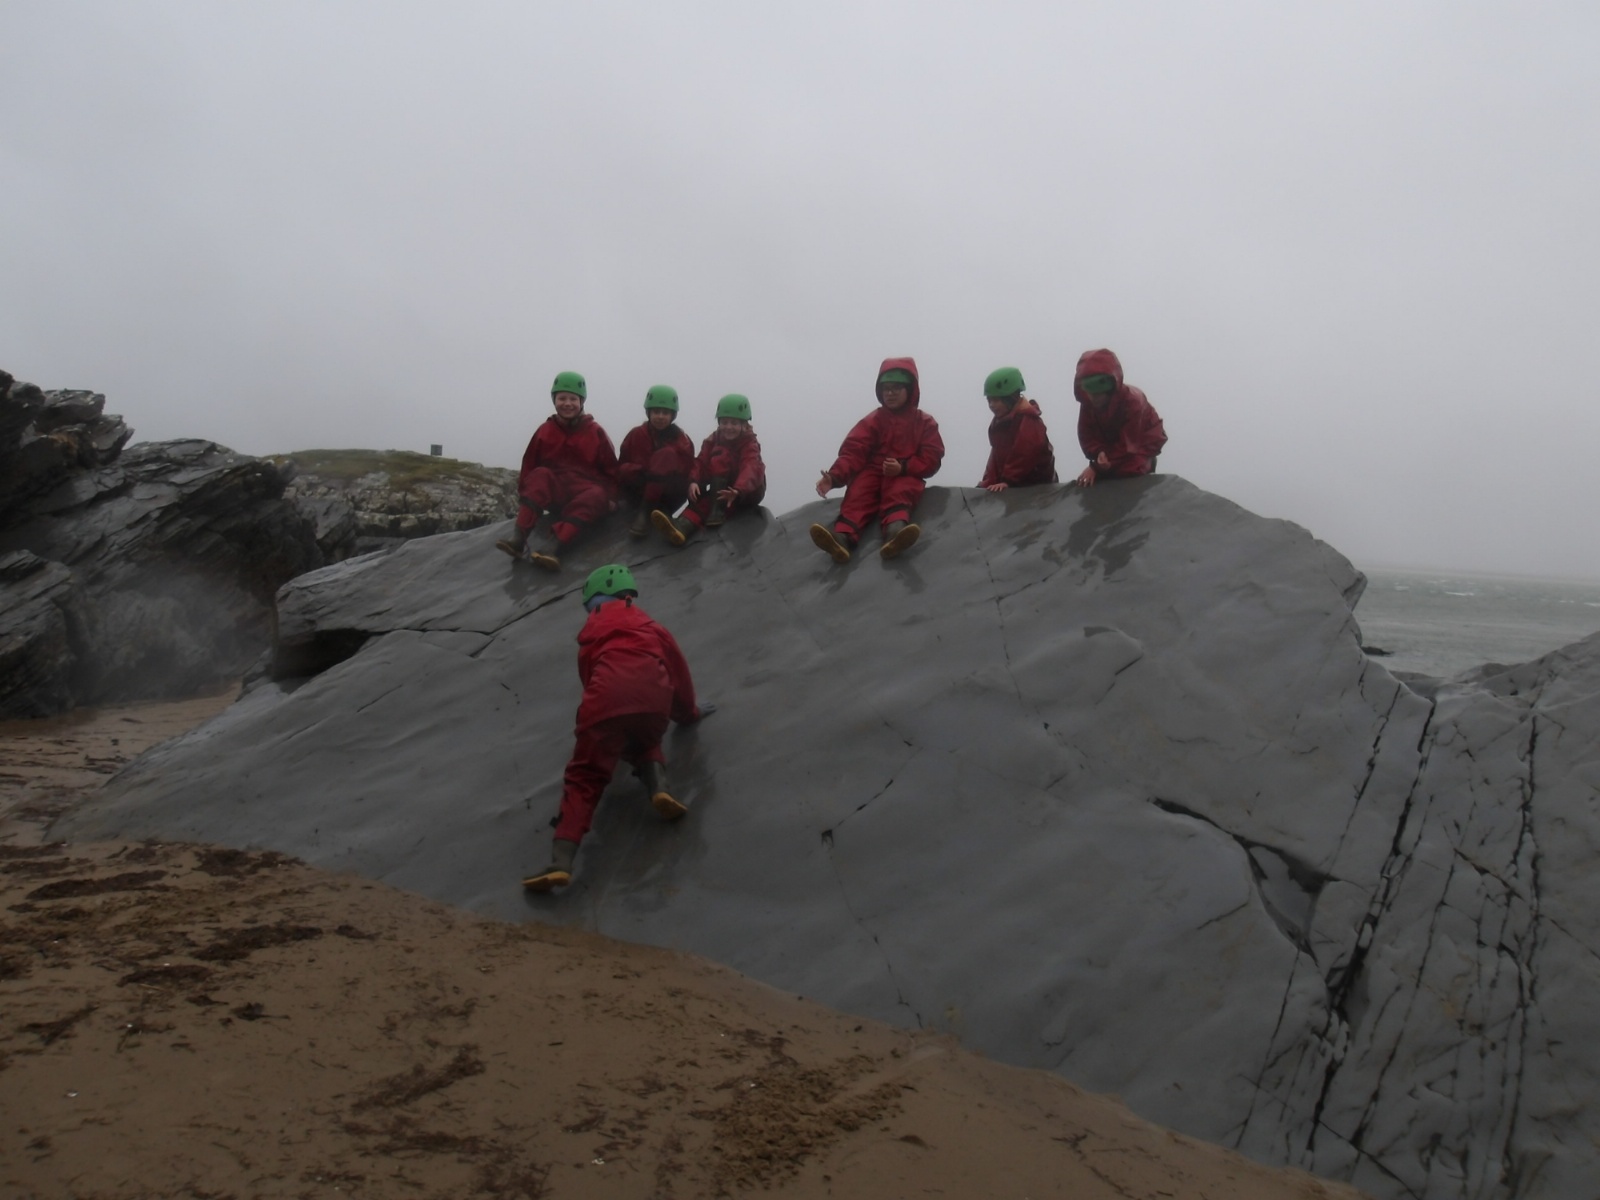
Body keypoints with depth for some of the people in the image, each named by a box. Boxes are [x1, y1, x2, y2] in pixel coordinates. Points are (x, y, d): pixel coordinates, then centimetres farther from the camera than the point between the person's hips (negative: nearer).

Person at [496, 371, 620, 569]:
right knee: (540, 475, -31)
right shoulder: (545, 431, 7)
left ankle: (554, 546, -57)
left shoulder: (595, 432, 3)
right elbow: (529, 465, 9)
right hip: (553, 490, 2)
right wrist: (524, 492, -2)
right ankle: (519, 537, -45)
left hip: (585, 491, -1)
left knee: (597, 496, -36)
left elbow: (610, 467, 4)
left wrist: (611, 497, -6)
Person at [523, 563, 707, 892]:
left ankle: (561, 861, -20)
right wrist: (687, 711, 50)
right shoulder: (649, 628, 34)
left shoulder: (591, 634, 34)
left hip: (605, 705, -2)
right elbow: (678, 668, 36)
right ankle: (658, 785, 0)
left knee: (584, 777, -1)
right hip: (653, 701, 2)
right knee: (645, 742, 35)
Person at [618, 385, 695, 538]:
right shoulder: (636, 434, 4)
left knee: (667, 454, -27)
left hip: (670, 496, 0)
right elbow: (620, 468, 1)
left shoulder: (681, 439, 2)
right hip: (642, 491, 0)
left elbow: (688, 471, -5)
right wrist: (644, 471, -19)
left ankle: (644, 511, -33)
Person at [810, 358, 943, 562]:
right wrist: (835, 476, -20)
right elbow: (853, 452, 1)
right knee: (857, 494, -32)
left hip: (905, 476, -1)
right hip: (873, 471, 1)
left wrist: (903, 467, -18)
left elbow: (931, 458, 2)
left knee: (899, 492, -37)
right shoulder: (872, 421, 14)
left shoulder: (925, 422, 13)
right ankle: (842, 537, -62)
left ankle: (895, 532, -71)